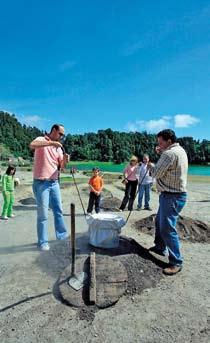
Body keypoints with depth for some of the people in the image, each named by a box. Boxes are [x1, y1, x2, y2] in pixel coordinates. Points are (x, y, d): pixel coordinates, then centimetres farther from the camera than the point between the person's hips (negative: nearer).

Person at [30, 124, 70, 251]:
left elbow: (61, 166, 11)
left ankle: (62, 235, 29)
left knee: (58, 210, 14)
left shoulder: (58, 147, 13)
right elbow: (32, 145, -30)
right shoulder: (41, 140, -6)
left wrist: (65, 160, -10)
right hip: (41, 183, -7)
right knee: (43, 215, 1)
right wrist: (52, 142, -31)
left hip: (54, 183, 7)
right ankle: (43, 242, 14)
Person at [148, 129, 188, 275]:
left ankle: (176, 262, 4)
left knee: (167, 229, -6)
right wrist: (162, 153, 15)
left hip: (172, 196, -11)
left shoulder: (169, 153, -21)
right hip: (176, 194, 11)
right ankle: (160, 247, 37)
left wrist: (150, 166, 3)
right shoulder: (180, 150, 12)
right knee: (160, 222, 22)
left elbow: (156, 173, -17)